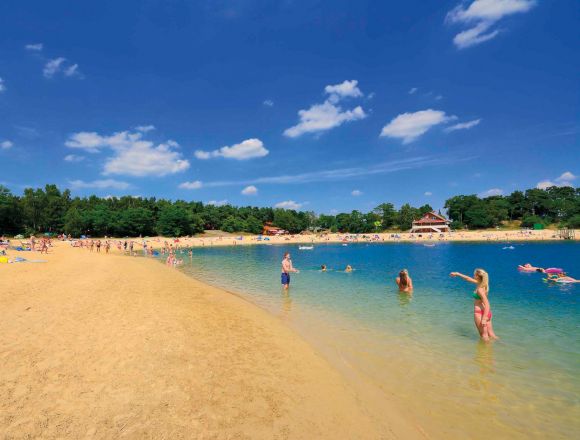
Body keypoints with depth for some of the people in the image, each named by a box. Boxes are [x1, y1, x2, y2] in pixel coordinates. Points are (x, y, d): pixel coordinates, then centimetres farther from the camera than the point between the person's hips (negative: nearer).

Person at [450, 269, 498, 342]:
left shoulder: (479, 289, -20)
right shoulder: (481, 284, 4)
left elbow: (487, 305, -24)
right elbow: (469, 279, 19)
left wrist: (484, 319, -26)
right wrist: (457, 274, 27)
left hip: (480, 313, -8)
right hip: (487, 313, 9)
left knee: (484, 336, 2)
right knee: (491, 334, 16)